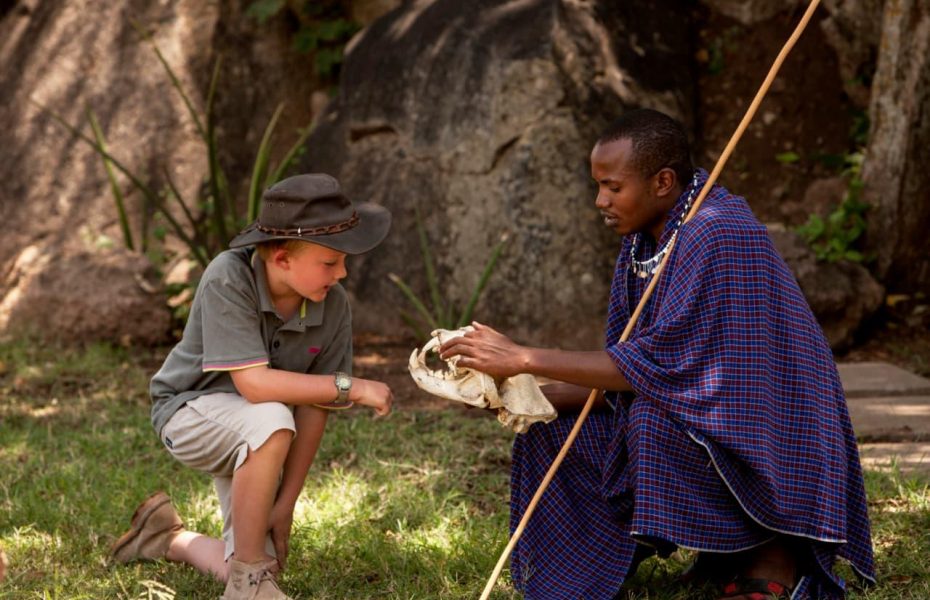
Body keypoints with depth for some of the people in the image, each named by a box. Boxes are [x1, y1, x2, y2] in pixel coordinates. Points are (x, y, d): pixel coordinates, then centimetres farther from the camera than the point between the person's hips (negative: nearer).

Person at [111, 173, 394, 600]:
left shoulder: (333, 306, -18)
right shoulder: (228, 280, -29)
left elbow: (314, 406, -12)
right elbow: (253, 383, -37)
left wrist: (287, 501, -12)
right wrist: (351, 387, -37)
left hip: (253, 439, 5)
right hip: (192, 408, -5)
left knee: (261, 566, 0)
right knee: (272, 423, -38)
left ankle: (167, 536, 32)